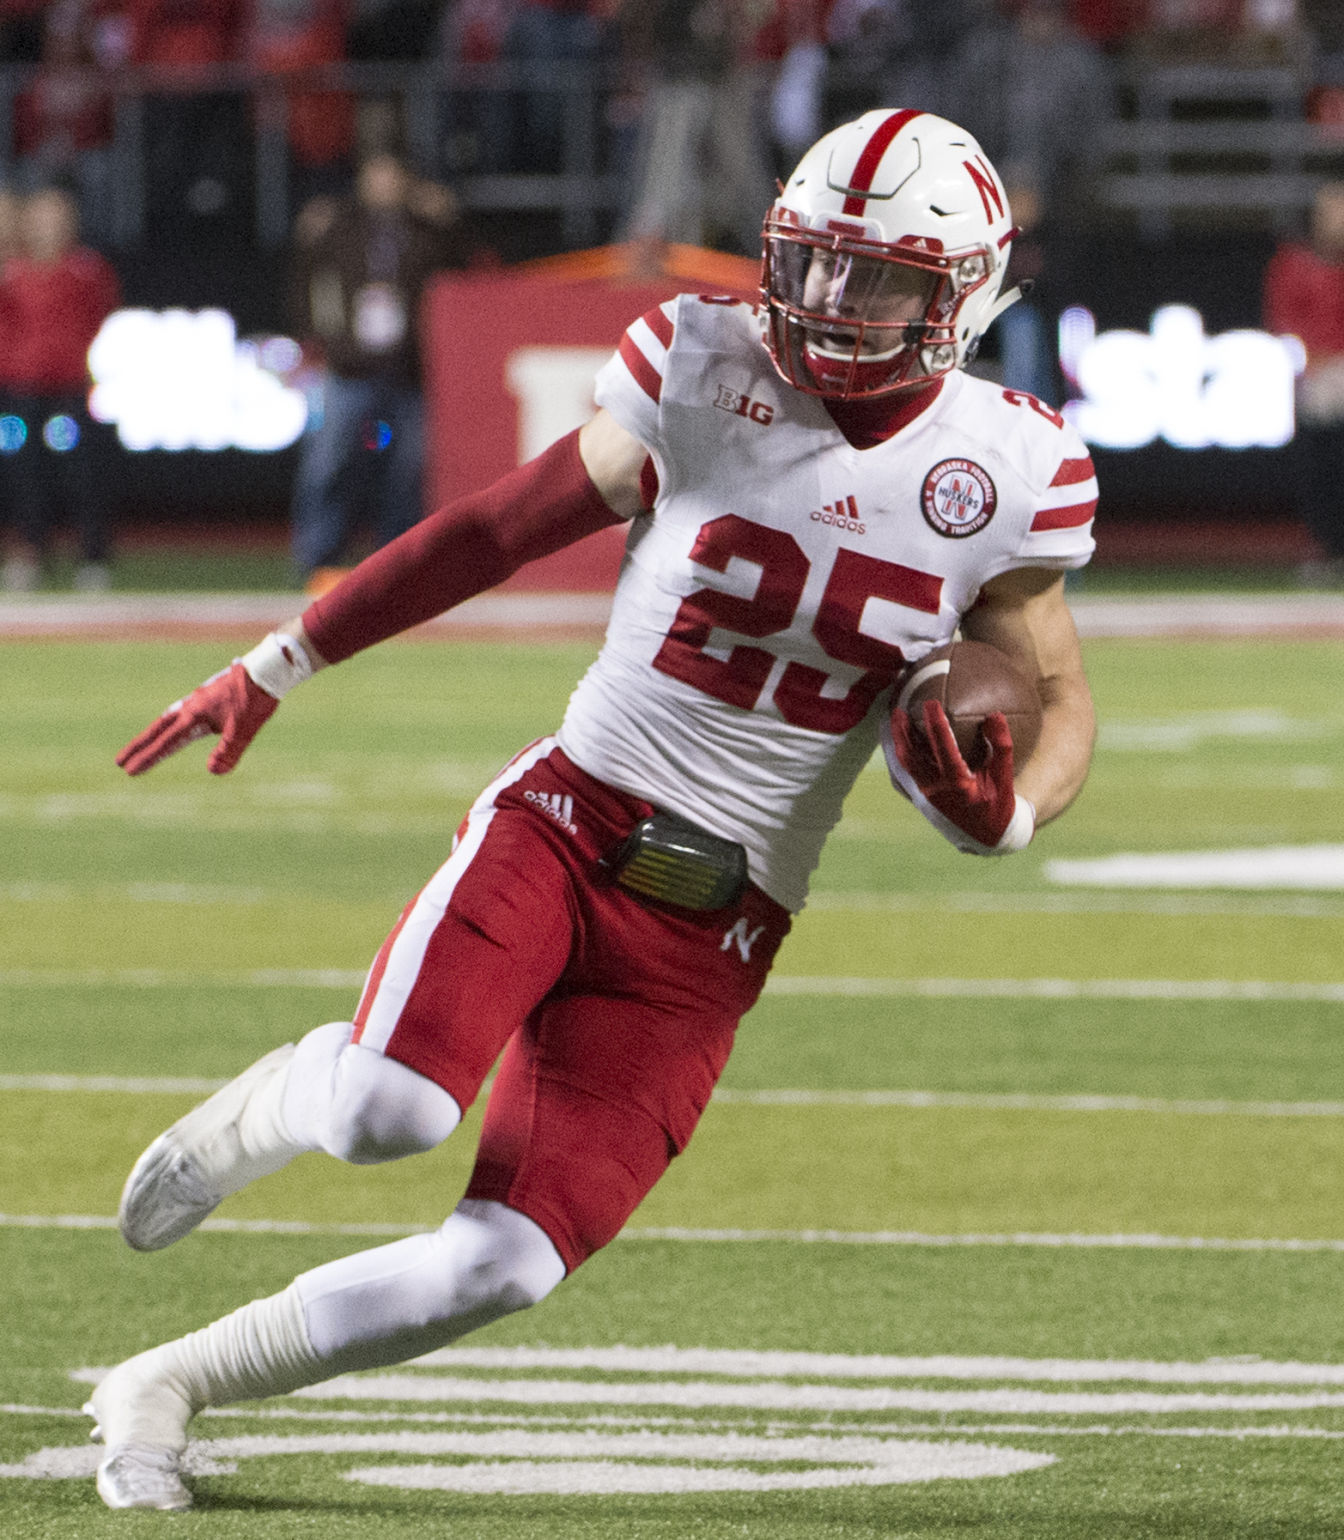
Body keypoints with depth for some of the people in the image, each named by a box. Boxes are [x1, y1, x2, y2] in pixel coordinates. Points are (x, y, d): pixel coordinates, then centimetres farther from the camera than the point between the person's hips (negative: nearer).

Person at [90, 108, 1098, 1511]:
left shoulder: (1004, 477, -1)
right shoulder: (704, 378, -3)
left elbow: (1058, 694, 13)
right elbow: (499, 527, 9)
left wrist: (1010, 812, -12)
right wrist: (276, 667, 15)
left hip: (708, 937, 1)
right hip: (565, 825, -1)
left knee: (503, 1267, -9)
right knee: (392, 1108, -29)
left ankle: (164, 1388, 12)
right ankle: (268, 1107, 10)